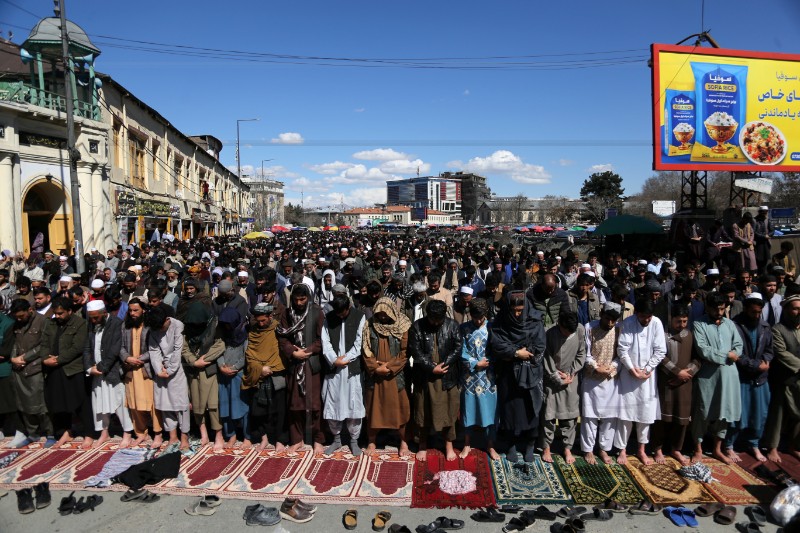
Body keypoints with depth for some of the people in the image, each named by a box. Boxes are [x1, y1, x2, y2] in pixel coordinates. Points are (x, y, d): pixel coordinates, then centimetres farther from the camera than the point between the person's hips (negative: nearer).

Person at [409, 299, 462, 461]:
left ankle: (449, 445, 26)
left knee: (448, 410, 9)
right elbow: (415, 351, -10)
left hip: (447, 376, 1)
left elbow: (458, 348, -5)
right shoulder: (417, 326, -7)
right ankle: (423, 445, 27)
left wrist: (443, 365, -14)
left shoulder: (452, 325, -4)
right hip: (425, 377, 0)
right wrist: (432, 367, -16)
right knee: (424, 411, 10)